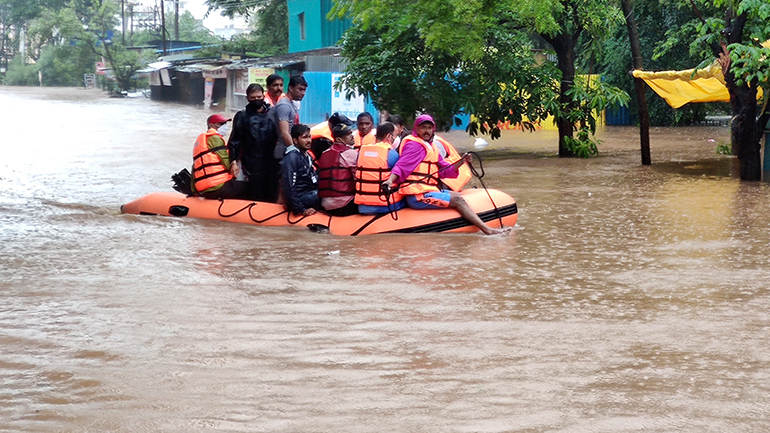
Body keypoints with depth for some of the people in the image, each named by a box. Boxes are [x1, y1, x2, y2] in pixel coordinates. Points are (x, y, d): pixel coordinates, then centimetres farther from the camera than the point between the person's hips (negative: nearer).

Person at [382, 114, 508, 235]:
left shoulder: (431, 147, 22)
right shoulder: (414, 145, -8)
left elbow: (445, 170, 18)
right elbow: (402, 166, -20)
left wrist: (461, 161, 4)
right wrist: (391, 180, -37)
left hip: (427, 190, 11)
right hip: (418, 196, -11)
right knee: (457, 200, -11)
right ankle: (487, 230, -12)